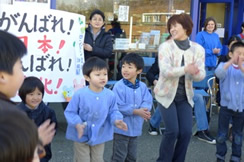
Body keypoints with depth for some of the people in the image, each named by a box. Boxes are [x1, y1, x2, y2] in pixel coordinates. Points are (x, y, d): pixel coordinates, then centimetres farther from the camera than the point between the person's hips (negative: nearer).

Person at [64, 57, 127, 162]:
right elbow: (70, 112, -12)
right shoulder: (80, 94, -20)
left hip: (100, 136, 3)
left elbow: (113, 111, 3)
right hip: (81, 136, -3)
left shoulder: (110, 95, -11)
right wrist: (77, 124, -27)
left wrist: (116, 120, -18)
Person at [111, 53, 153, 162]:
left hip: (135, 127, 6)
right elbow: (118, 106, -22)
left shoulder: (142, 86, 1)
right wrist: (136, 111, -23)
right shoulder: (119, 86, -16)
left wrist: (144, 109, -27)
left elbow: (148, 101, -5)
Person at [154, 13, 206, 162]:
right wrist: (186, 69, -38)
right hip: (167, 94, -3)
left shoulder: (198, 49, -2)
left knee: (186, 132, 0)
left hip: (185, 95, 3)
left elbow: (201, 75, -8)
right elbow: (165, 71, -22)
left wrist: (196, 72, -33)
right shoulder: (165, 46, -10)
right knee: (172, 131, -9)